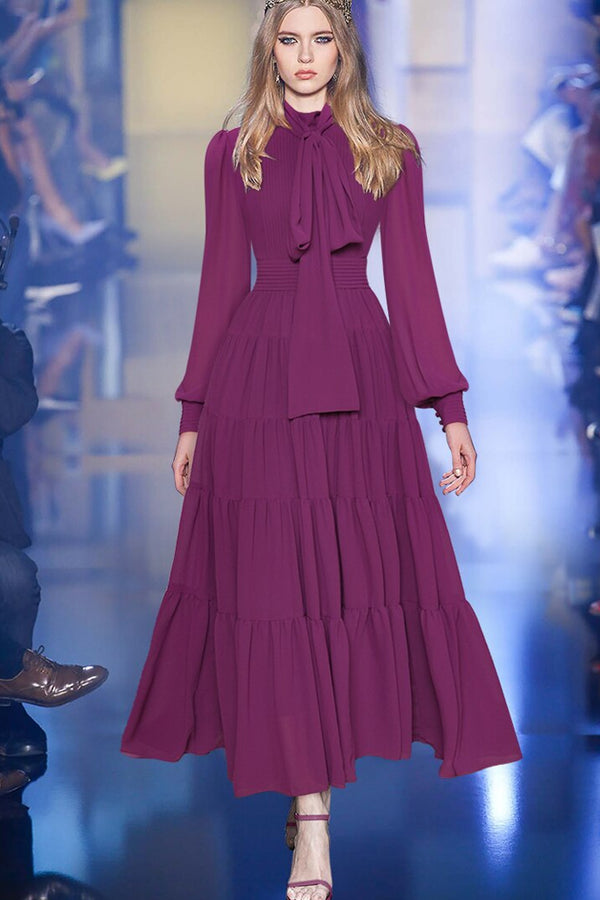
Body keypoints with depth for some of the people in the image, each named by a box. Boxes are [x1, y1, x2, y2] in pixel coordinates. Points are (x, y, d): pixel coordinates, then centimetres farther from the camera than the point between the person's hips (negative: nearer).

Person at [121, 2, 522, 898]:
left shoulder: (389, 151, 7)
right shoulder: (233, 153, 8)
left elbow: (413, 282, 6)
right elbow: (220, 284, 9)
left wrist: (450, 407, 2)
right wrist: (194, 414, 7)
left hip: (360, 381, 1)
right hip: (260, 379, 0)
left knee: (361, 573, 0)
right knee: (274, 581, -3)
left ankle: (311, 784, 20)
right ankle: (312, 822, 4)